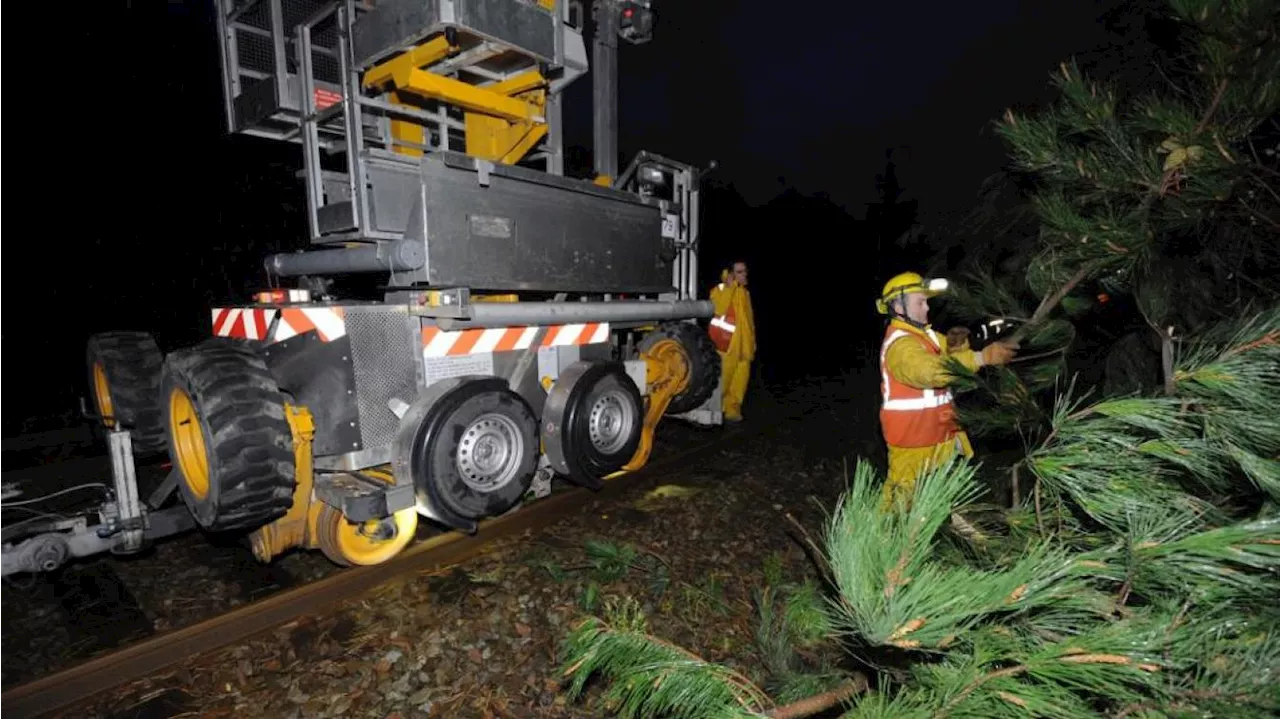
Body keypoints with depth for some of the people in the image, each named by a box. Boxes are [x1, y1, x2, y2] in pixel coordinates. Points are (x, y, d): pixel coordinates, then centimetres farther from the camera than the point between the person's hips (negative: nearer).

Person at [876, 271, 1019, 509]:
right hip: (912, 437, -9)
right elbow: (934, 369, -39)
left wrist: (955, 343, -17)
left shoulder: (923, 334, 12)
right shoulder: (899, 344, -23)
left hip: (937, 431, 9)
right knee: (905, 495, 3)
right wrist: (984, 357, -42)